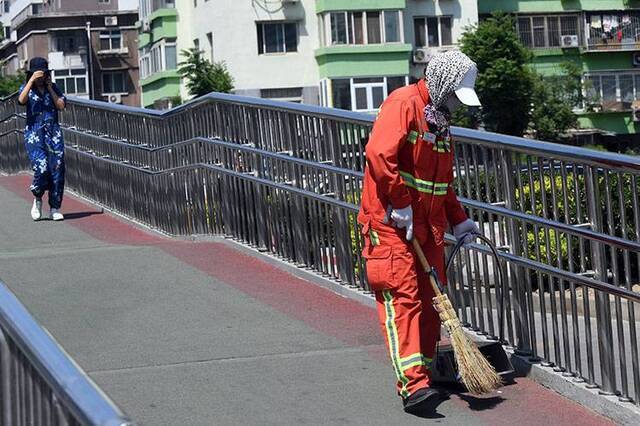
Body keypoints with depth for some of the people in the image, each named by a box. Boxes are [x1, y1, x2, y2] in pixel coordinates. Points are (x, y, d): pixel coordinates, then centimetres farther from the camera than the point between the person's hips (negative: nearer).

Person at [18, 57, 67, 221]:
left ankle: (55, 208, 3)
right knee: (41, 168, -19)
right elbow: (21, 100, -16)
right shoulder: (27, 88, 7)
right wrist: (31, 80, -17)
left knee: (57, 169, -6)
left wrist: (50, 89, -1)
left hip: (53, 132, 2)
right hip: (34, 133, -2)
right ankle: (37, 199, 9)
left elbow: (61, 106, -1)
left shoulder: (54, 88, 13)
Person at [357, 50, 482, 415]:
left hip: (428, 228, 9)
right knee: (402, 298, -13)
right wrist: (400, 205, -21)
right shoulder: (403, 104, -10)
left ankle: (423, 372, 21)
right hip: (391, 224, -9)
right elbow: (380, 155, -23)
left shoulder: (440, 121, 19)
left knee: (431, 299, 9)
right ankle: (413, 385, -20)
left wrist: (458, 220, 19)